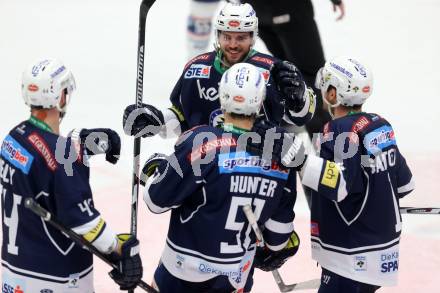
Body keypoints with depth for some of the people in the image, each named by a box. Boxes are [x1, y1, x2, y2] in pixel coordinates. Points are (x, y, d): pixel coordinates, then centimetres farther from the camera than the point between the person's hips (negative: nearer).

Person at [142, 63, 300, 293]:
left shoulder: (201, 142, -20)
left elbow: (157, 200, -13)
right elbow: (280, 221, 5)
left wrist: (154, 171, 9)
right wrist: (277, 248, 26)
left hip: (184, 271, -3)